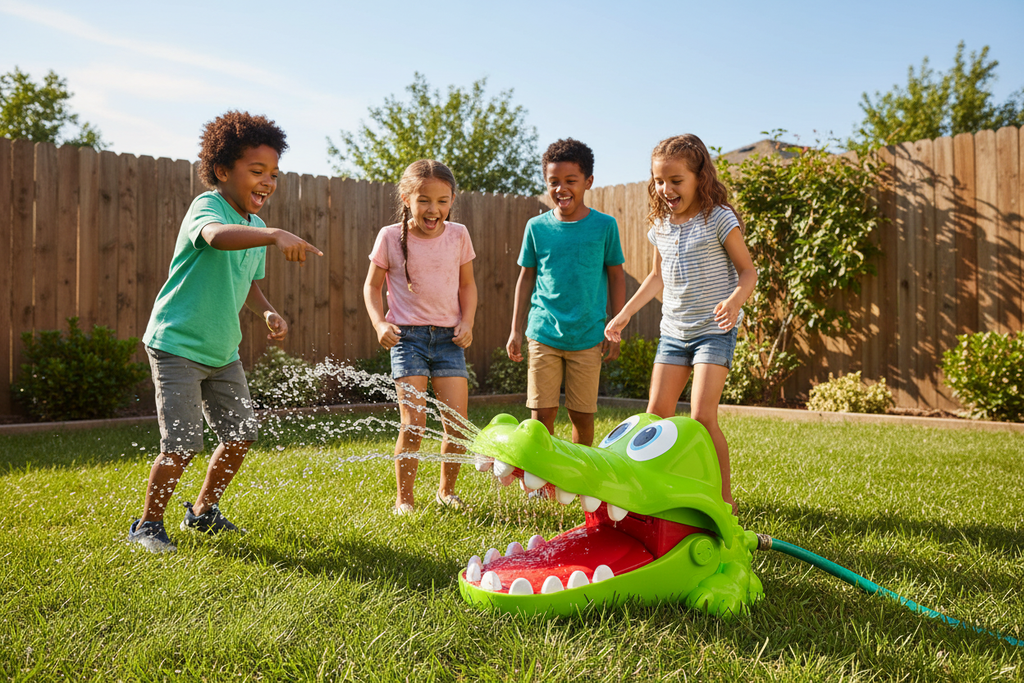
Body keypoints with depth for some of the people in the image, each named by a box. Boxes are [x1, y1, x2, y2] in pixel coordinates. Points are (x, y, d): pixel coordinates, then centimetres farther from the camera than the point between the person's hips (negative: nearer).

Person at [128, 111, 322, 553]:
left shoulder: (256, 228, 8)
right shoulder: (207, 206, -18)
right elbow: (217, 235, -44)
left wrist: (268, 313, 0)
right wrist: (275, 235, -60)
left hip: (223, 350, 8)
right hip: (176, 344, -8)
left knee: (240, 435, 10)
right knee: (182, 445, -10)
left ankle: (203, 512, 31)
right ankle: (147, 525, 12)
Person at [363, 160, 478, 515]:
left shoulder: (458, 235, 3)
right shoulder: (391, 237, -3)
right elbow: (372, 286, 6)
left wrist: (467, 322, 0)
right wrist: (380, 324, -8)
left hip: (448, 337, 3)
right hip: (408, 336, -2)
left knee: (457, 425, -2)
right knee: (413, 425, -8)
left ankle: (447, 490, 22)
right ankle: (404, 499, 10)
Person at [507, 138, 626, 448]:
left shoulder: (604, 225, -1)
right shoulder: (537, 227, 2)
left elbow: (616, 275, 7)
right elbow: (526, 277, 11)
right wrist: (516, 330, 10)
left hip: (588, 337, 0)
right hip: (543, 334, 1)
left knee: (582, 415, 6)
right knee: (542, 414, 0)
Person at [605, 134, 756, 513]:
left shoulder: (719, 218, -9)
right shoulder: (661, 225, 8)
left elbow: (748, 270, -6)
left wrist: (734, 301, -26)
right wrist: (625, 313, 22)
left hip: (714, 330, -6)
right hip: (673, 330, 6)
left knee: (702, 415, -14)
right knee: (657, 413, 2)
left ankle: (724, 498, 0)